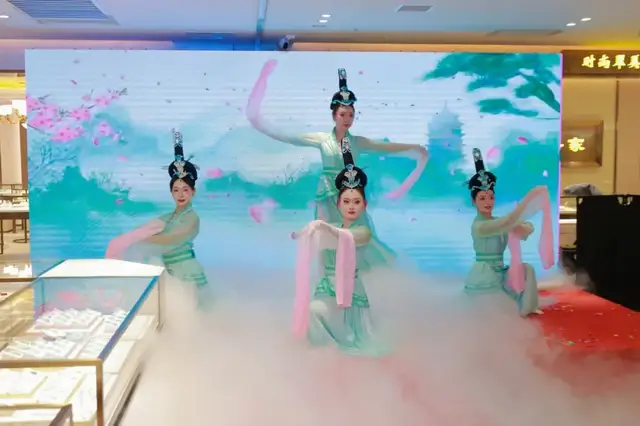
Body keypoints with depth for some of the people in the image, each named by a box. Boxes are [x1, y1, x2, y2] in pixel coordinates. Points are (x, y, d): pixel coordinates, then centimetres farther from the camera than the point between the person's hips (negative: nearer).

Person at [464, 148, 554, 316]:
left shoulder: (498, 222, 8)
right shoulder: (478, 225, -19)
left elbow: (529, 227, 7)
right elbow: (508, 221, -32)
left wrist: (521, 229, -18)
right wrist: (529, 196, -32)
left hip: (499, 272, 8)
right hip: (484, 275, -8)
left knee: (526, 269, -4)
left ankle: (527, 308, 4)